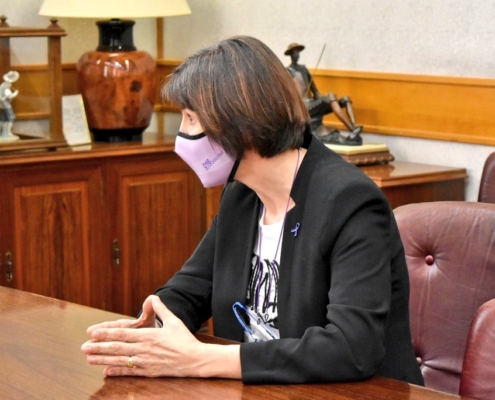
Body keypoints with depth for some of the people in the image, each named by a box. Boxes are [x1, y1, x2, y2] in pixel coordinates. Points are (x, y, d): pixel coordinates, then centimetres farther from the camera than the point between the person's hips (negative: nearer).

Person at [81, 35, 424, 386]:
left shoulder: (350, 203, -18)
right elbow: (190, 290, 13)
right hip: (261, 391, 5)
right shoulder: (240, 197, 4)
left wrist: (199, 359, -28)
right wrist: (146, 331, -10)